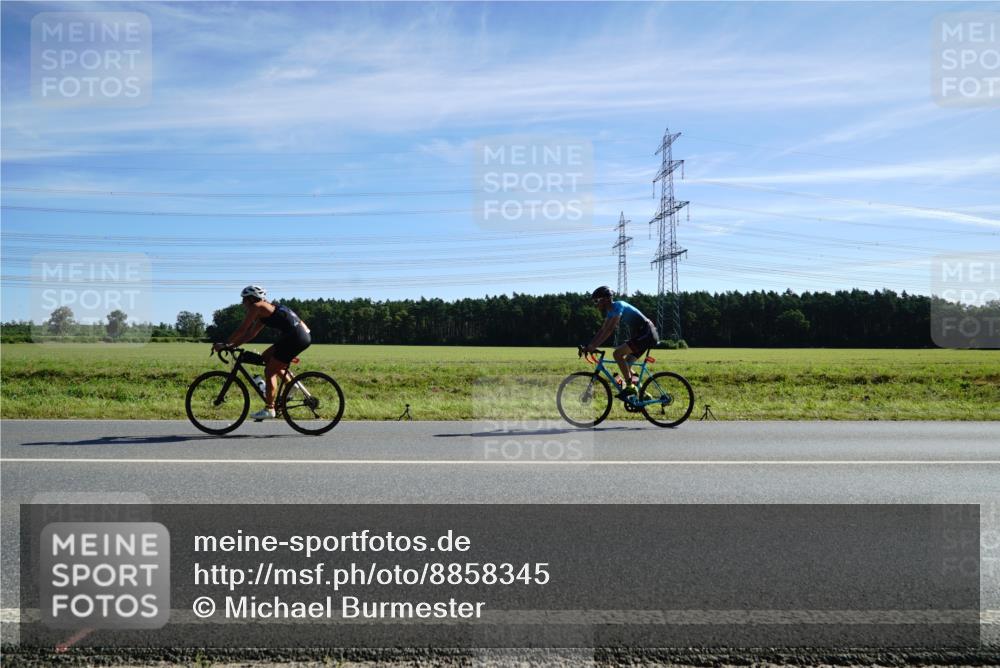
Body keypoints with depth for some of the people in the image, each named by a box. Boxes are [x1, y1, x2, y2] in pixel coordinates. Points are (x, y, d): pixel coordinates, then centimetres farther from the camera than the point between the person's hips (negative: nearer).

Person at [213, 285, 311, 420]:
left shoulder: (257, 307, -2)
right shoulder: (265, 310, 24)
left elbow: (242, 330, -4)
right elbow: (251, 334, 25)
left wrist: (224, 344, 5)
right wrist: (231, 346, 22)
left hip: (296, 337, -9)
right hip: (303, 335, 9)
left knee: (269, 371, -1)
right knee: (266, 357, 21)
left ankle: (269, 409, 2)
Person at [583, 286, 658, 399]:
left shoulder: (618, 306, -18)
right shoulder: (610, 311, 12)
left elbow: (609, 330, -27)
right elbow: (602, 330, 13)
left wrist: (593, 346, -29)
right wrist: (589, 346, 4)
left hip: (646, 334, -10)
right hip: (640, 335, 10)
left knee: (617, 353, -20)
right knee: (626, 366, 9)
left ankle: (630, 386, -15)